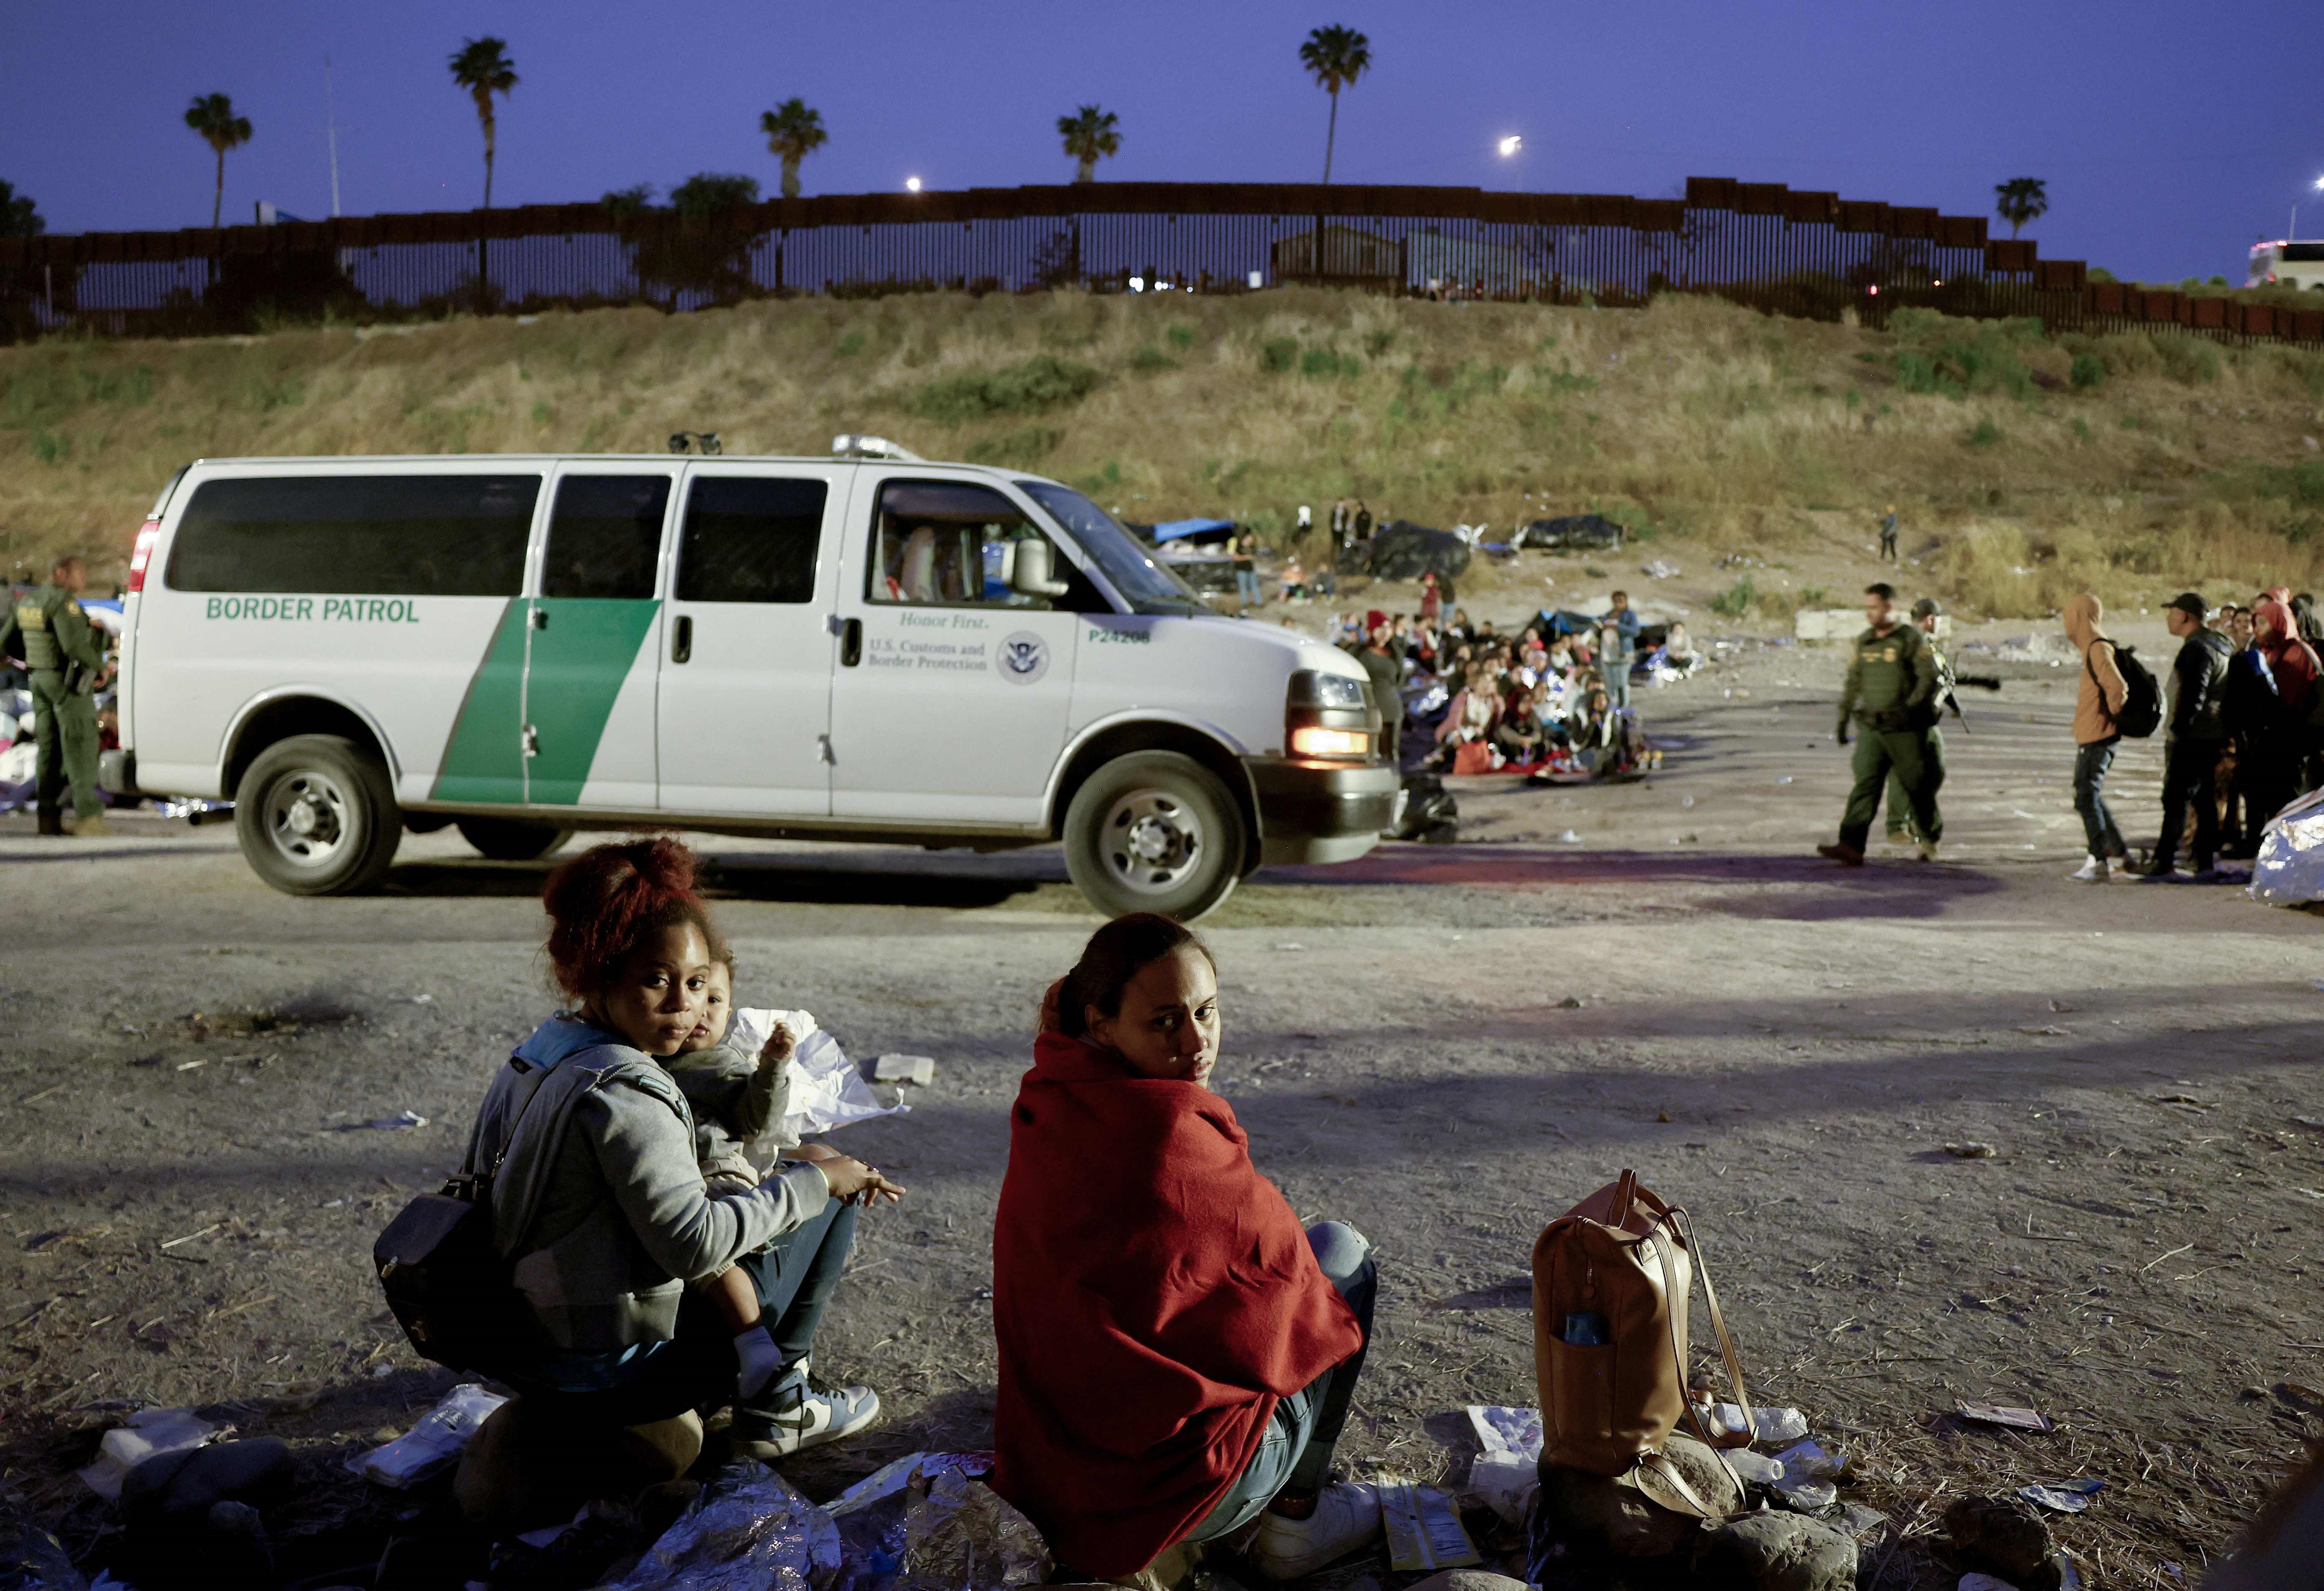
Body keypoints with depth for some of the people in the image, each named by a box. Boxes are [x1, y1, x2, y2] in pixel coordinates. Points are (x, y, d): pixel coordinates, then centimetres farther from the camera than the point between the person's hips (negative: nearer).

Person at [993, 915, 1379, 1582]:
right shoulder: (1173, 1128, -23)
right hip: (1174, 1493, -8)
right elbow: (1274, 1257, -7)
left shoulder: (1049, 1106, 2)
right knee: (1343, 1252, 12)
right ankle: (1295, 1522, 15)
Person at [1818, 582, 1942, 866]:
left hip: (1905, 730, -4)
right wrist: (1843, 721, 15)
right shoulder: (1864, 641, 11)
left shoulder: (1911, 639, -6)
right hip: (1871, 728, 4)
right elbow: (1853, 683, 17)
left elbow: (1929, 678, -11)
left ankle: (1930, 840, 30)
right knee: (1865, 784, -10)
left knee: (1918, 787, 8)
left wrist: (1910, 709, -21)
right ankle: (1852, 847, -22)